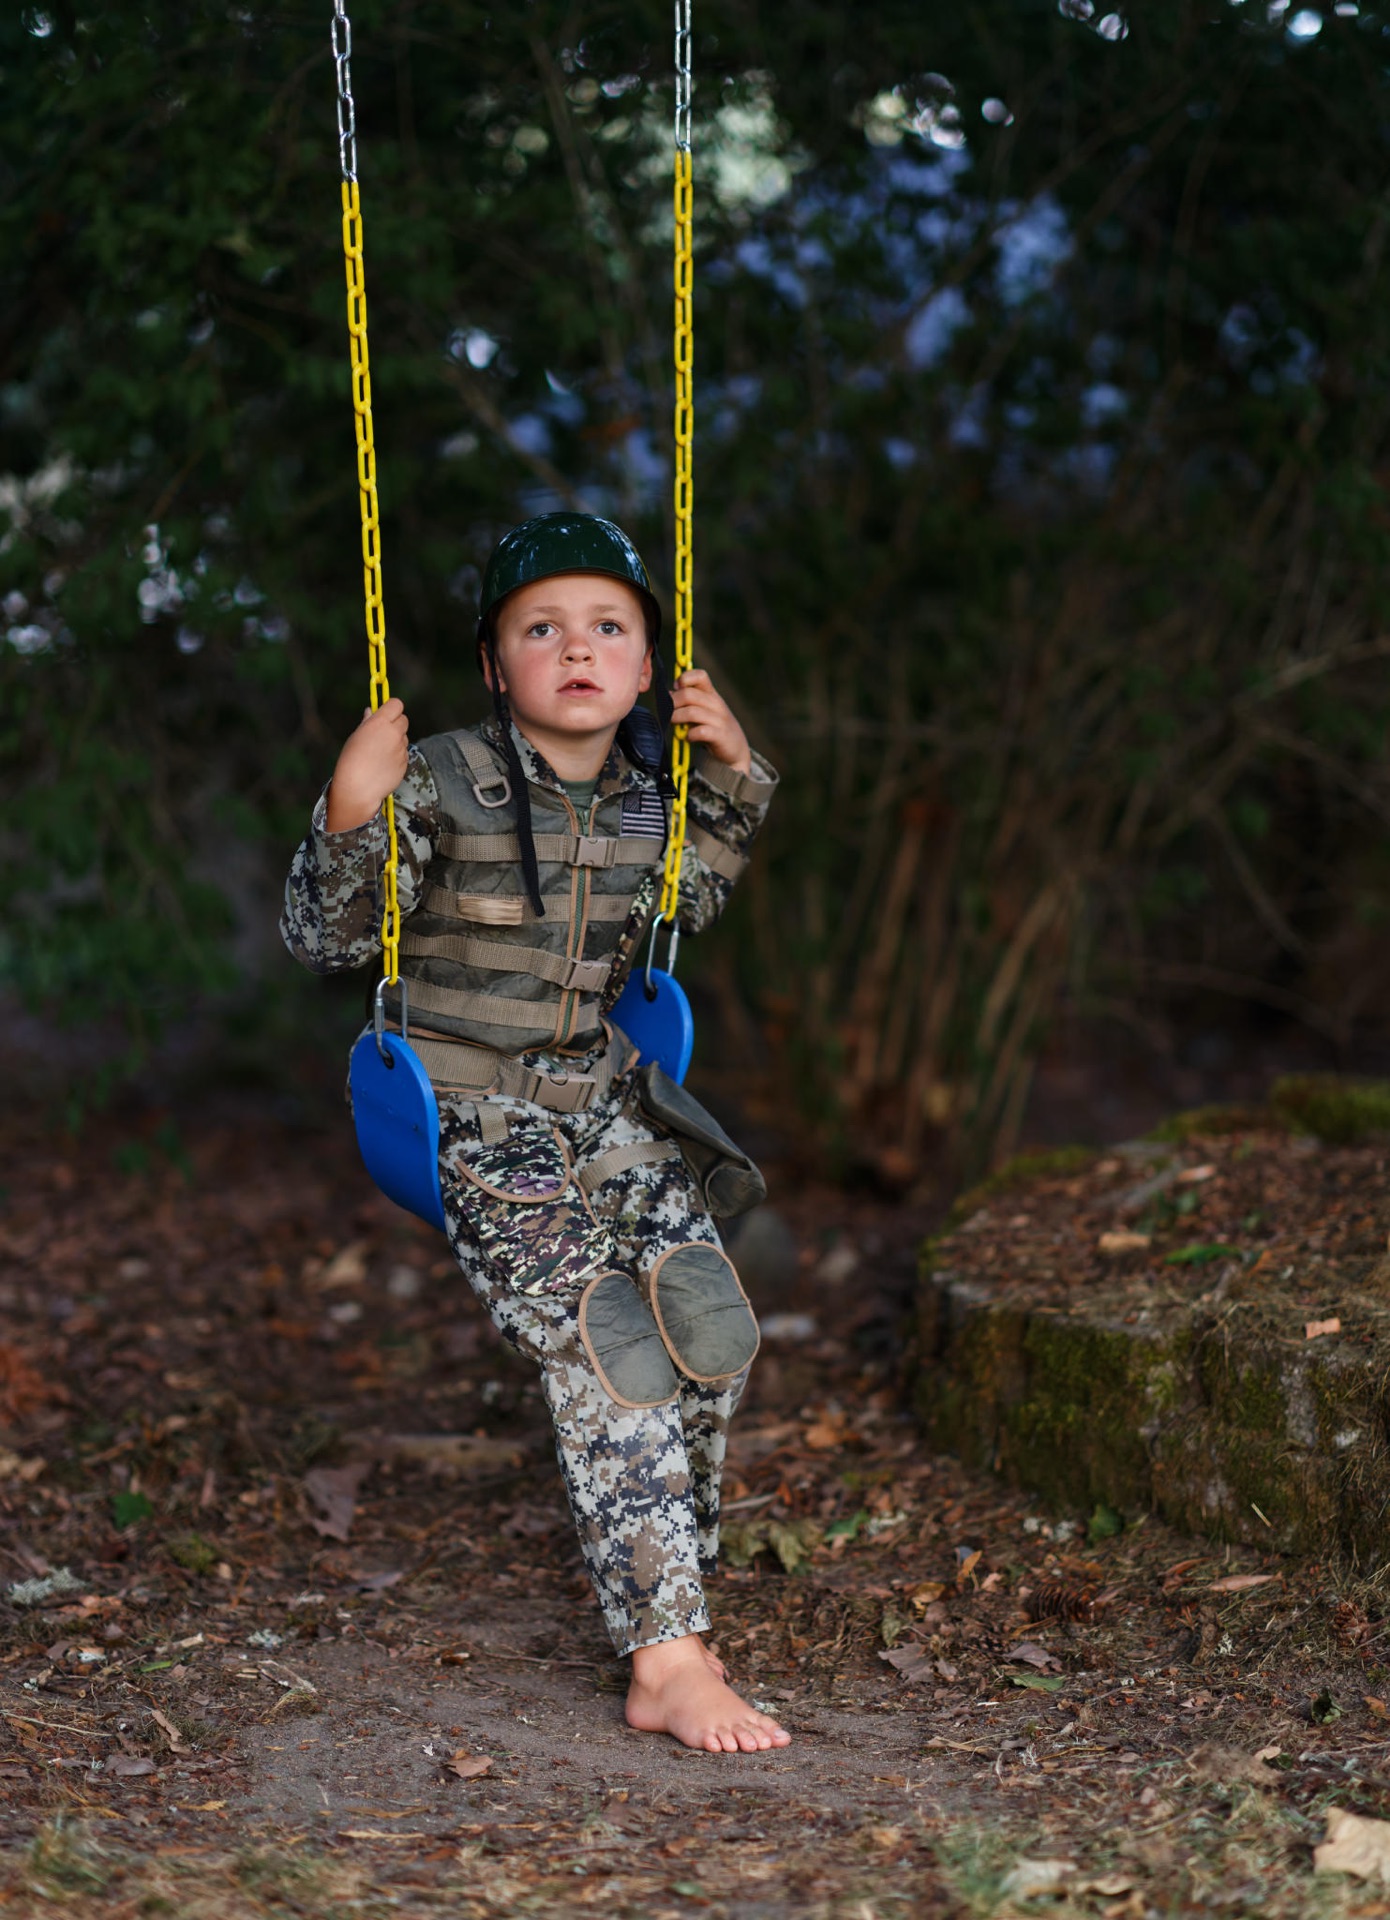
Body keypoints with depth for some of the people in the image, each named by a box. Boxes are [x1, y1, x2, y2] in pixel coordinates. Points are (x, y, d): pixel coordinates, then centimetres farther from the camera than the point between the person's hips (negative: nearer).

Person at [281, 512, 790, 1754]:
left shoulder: (644, 799, 3)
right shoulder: (441, 787, -14)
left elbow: (698, 897, 25)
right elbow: (323, 939, -11)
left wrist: (735, 776, 10)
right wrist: (350, 814, -27)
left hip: (602, 1104, 6)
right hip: (472, 1121, -6)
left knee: (706, 1321, -8)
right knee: (605, 1353, -19)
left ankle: (671, 1597, 10)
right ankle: (671, 1660, -15)